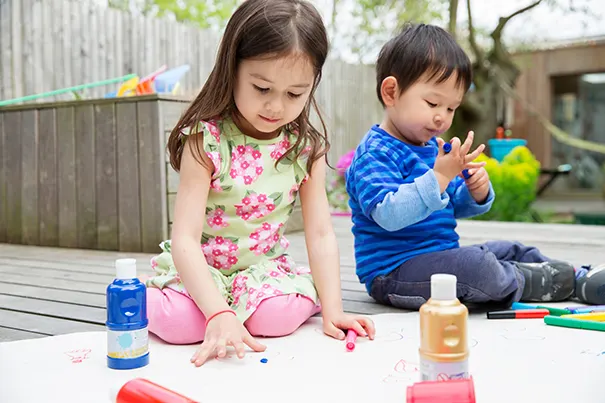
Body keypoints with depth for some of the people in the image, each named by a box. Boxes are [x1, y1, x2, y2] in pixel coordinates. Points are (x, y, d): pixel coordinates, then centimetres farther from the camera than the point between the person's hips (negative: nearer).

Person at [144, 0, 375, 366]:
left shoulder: (307, 148, -8)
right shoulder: (206, 141, -21)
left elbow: (321, 233, -8)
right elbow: (185, 239, -26)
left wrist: (332, 310, -19)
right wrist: (219, 314, -39)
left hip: (266, 266, 2)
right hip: (200, 267, -2)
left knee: (279, 315, -28)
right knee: (180, 321, -29)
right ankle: (146, 299, 6)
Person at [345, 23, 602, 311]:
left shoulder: (434, 147, 13)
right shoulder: (375, 153, -18)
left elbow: (454, 208, 20)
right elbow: (388, 215, -34)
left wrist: (477, 193, -3)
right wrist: (439, 177, -39)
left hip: (439, 258, 10)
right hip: (393, 272, -10)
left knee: (511, 252, 16)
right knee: (476, 266, -28)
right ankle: (563, 282, -6)